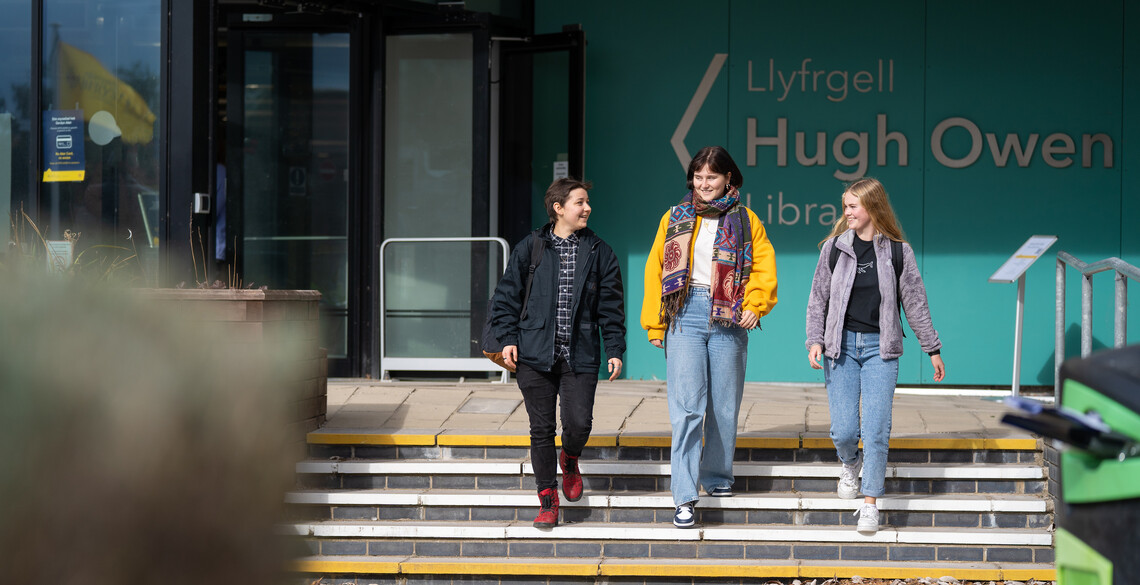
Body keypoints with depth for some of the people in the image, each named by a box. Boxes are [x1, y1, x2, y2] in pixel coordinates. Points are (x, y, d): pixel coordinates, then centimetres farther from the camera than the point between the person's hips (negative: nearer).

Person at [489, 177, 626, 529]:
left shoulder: (599, 254, 8)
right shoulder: (530, 249, 5)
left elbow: (611, 307, 10)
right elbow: (506, 296, 8)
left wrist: (615, 349, 4)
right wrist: (508, 338, -1)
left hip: (580, 356, 0)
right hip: (535, 355, 0)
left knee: (579, 422, -12)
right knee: (541, 429, 0)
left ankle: (570, 461, 23)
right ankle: (547, 501, 11)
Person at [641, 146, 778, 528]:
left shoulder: (744, 221, 9)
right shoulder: (675, 219, 11)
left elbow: (764, 267, 4)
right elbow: (655, 271, 11)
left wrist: (755, 307, -10)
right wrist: (654, 324, 6)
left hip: (728, 321, 1)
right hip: (685, 314, -1)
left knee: (724, 405, 7)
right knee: (687, 406, -10)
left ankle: (717, 476, 27)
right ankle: (684, 496, -13)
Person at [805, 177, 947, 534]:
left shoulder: (897, 251, 1)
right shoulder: (834, 247, 4)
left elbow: (915, 302, 7)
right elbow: (818, 299, 8)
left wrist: (932, 348, 10)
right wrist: (815, 340, -4)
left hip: (880, 347, -1)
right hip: (841, 344, 1)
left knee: (876, 430, -8)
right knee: (843, 430, -4)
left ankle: (870, 504, 0)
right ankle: (850, 464, 30)